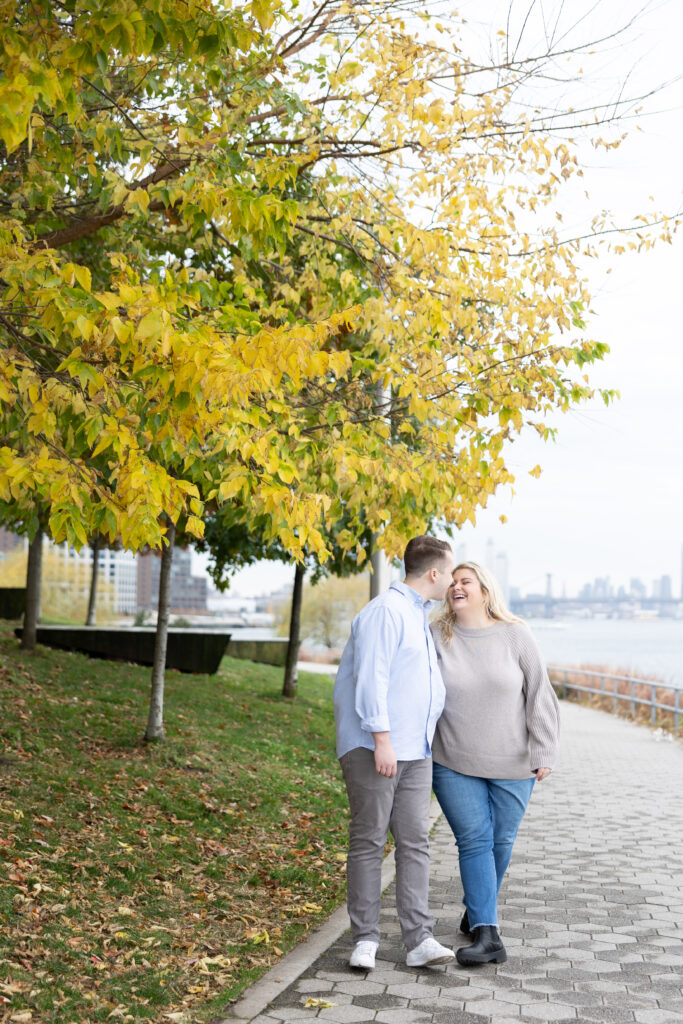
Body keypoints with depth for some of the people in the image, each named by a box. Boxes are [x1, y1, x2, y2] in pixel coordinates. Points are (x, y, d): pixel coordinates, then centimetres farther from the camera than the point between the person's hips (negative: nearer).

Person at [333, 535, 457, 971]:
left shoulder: (422, 617, 20)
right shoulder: (386, 612, -11)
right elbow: (370, 678, -18)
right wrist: (381, 740, -22)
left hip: (415, 751, 9)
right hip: (373, 749, -8)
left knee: (415, 841, 2)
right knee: (369, 841, -1)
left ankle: (420, 939, 2)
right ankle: (366, 939, 6)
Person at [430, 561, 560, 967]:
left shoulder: (515, 636, -5)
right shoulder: (437, 637, -3)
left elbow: (540, 694, -2)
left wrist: (543, 752, -5)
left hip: (512, 765, 1)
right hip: (455, 765, 0)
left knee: (501, 841, 10)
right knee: (474, 841, -6)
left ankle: (479, 910, 33)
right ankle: (487, 934, -7)